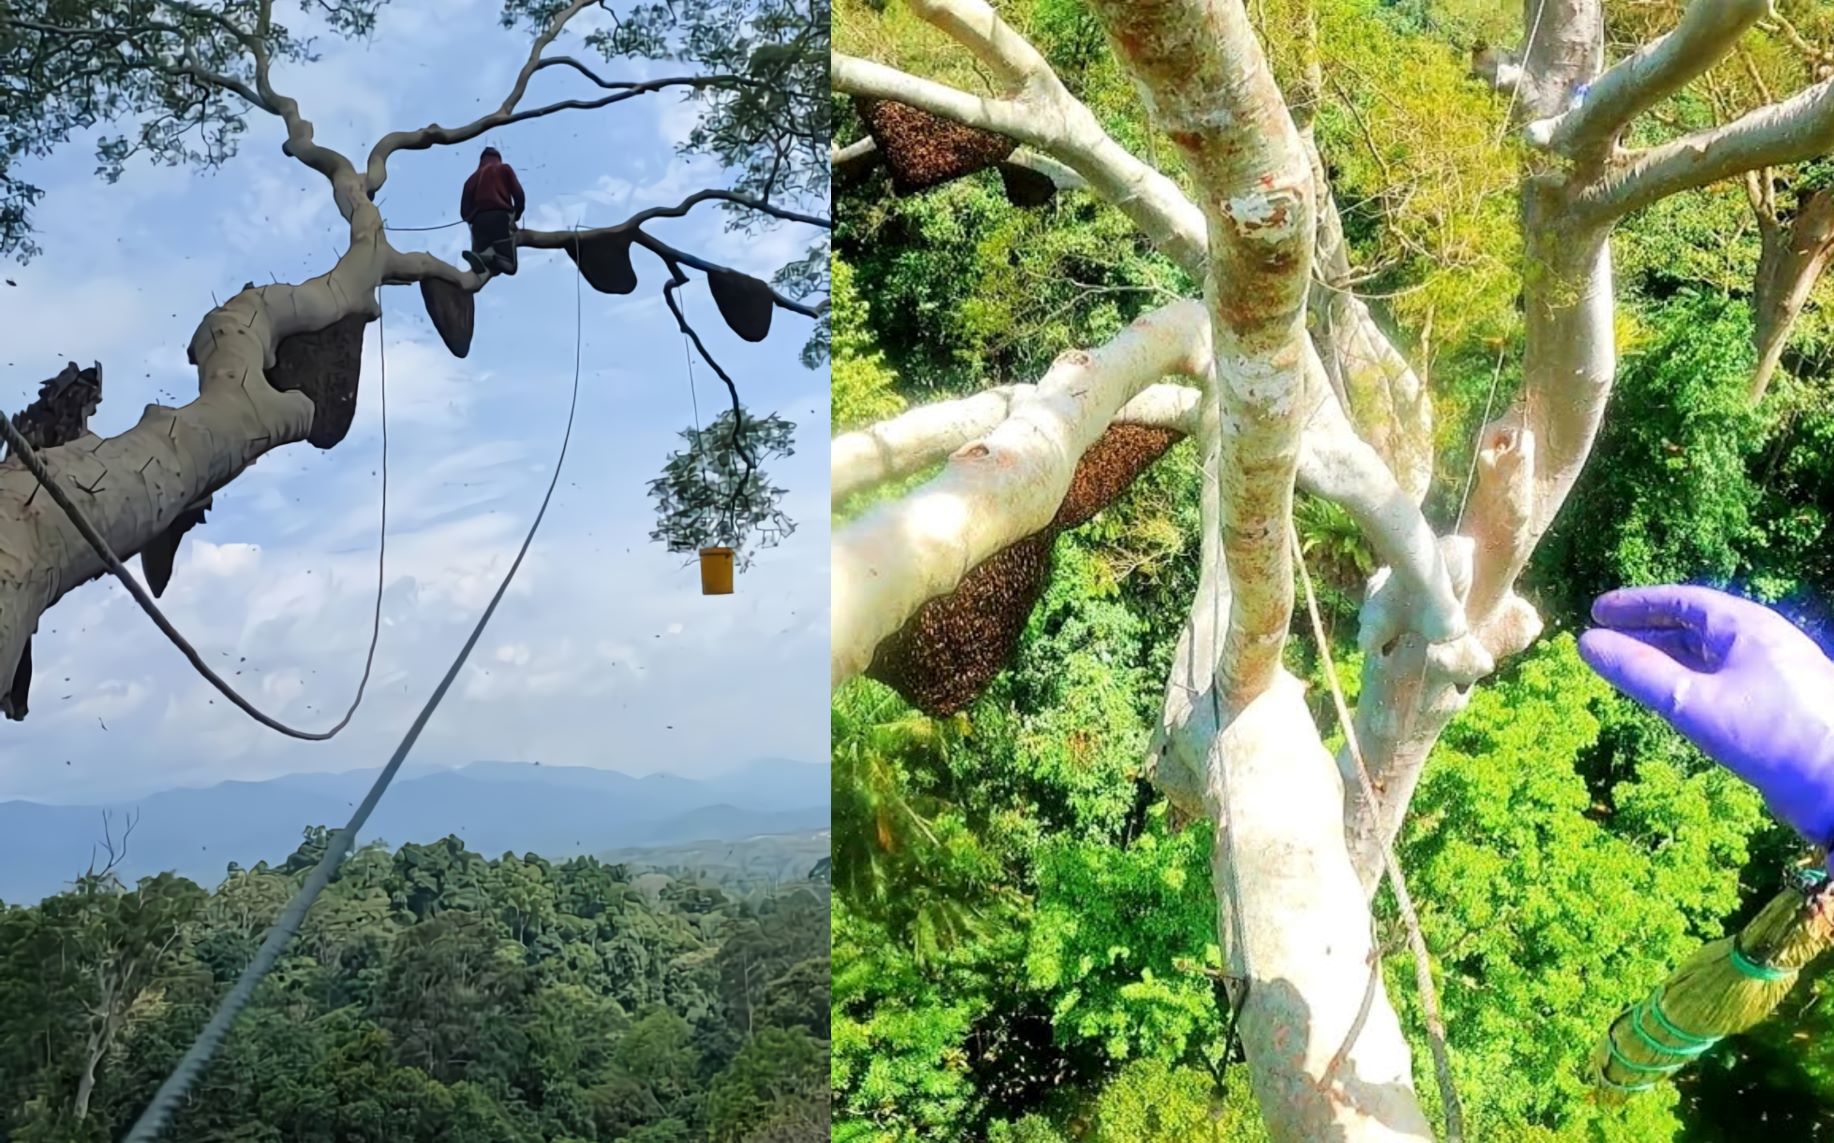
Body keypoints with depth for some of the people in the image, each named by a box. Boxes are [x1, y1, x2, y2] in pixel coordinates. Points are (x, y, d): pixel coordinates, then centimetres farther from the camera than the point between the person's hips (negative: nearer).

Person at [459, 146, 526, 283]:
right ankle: (487, 256, -42)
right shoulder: (504, 169, 18)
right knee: (509, 264, -8)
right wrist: (516, 215, 22)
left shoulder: (473, 177, 27)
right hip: (501, 217, -3)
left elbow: (464, 211, 16)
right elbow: (518, 194, 6)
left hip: (479, 221, 3)